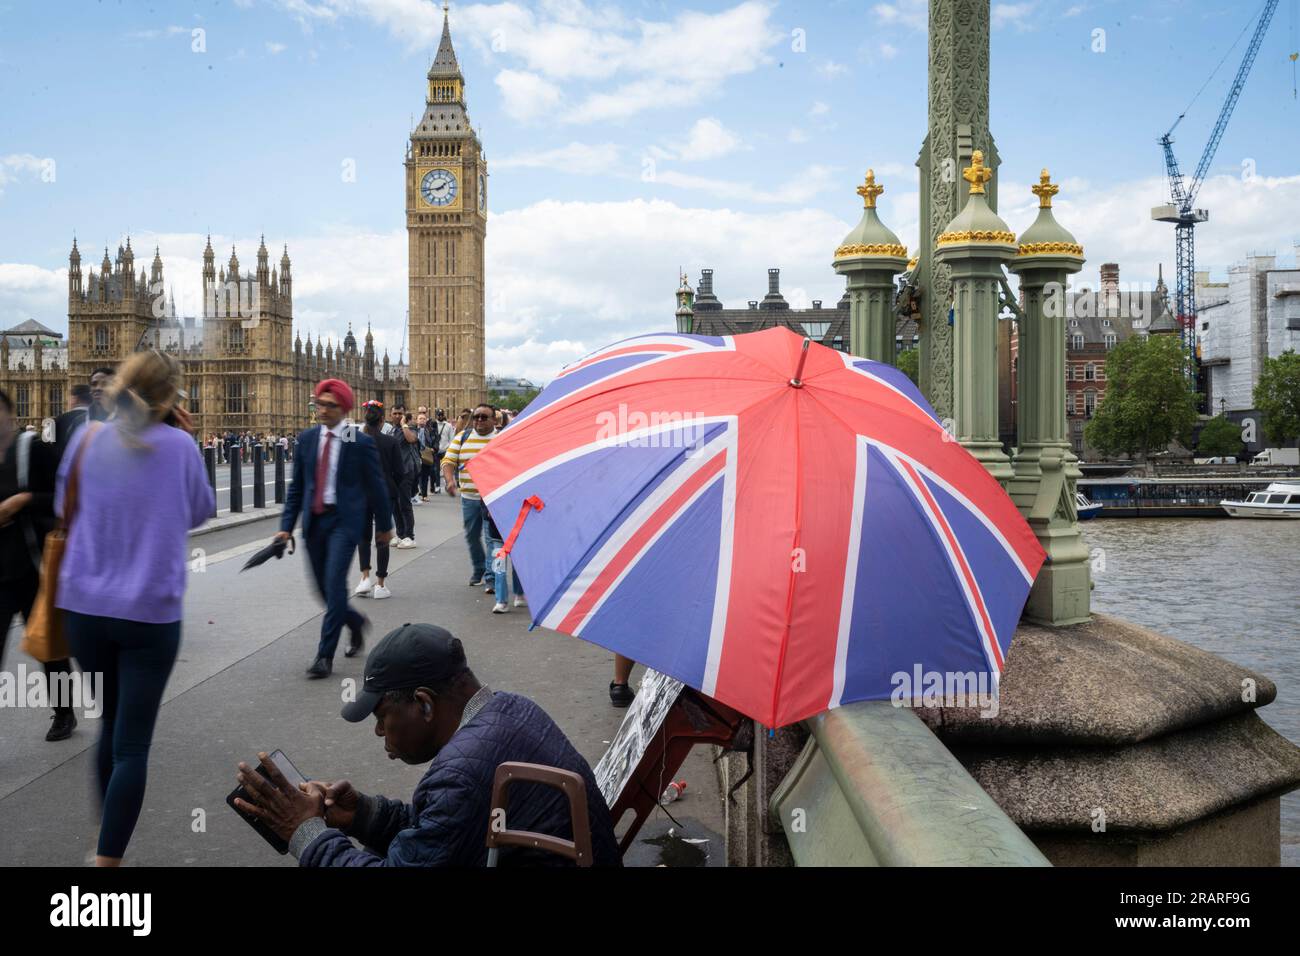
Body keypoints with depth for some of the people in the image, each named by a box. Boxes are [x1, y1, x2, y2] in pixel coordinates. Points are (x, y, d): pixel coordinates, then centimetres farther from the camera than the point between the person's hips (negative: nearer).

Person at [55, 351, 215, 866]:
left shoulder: (87, 438, 1)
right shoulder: (178, 445, -6)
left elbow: (64, 507, 15)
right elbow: (200, 512, 9)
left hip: (85, 606, 4)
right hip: (151, 612, -4)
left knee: (111, 725, 23)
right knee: (133, 743, 0)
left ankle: (107, 838, 35)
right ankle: (108, 857, -2)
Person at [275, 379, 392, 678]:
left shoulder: (360, 442, -5)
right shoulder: (307, 438, 7)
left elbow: (375, 486, 2)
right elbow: (296, 486, 10)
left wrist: (384, 525, 8)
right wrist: (287, 525, 3)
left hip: (344, 520, -5)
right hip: (313, 520, 5)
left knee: (334, 584, -12)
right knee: (323, 587, 11)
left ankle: (325, 655, -4)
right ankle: (356, 622, 39)